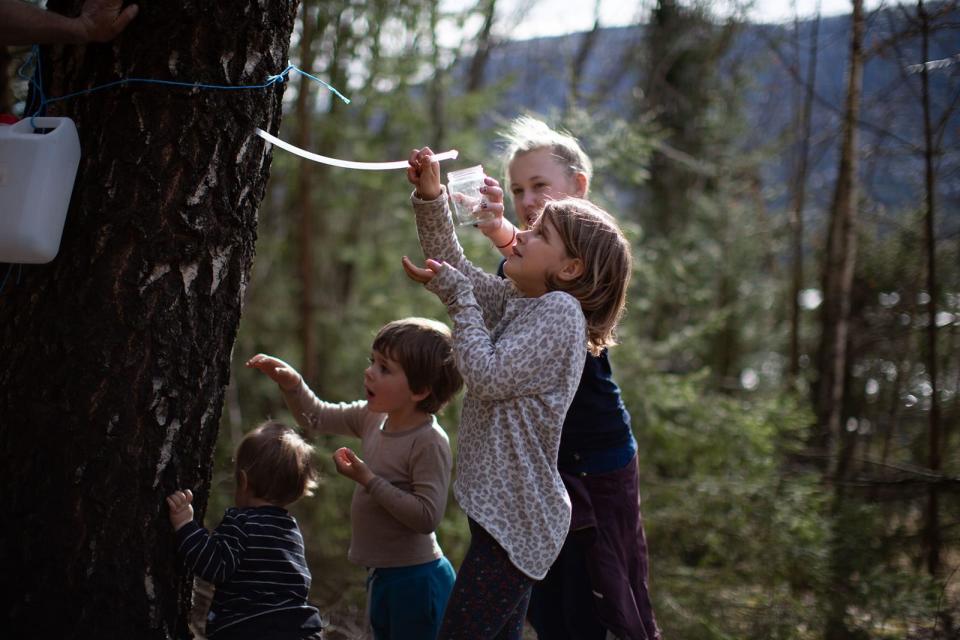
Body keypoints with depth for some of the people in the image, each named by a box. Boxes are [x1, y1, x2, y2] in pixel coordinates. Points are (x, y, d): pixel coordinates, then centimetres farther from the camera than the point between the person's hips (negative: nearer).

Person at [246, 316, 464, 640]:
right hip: (381, 576, 9)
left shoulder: (430, 442, -23)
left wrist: (367, 479, -24)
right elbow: (317, 419, 14)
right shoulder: (373, 418, 2)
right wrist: (291, 383, -4)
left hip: (416, 580, -9)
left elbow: (427, 516, -27)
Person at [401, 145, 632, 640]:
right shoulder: (516, 300, 11)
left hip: (515, 519, -9)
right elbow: (453, 267, 19)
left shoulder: (559, 310, -15)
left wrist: (457, 296, -11)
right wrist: (431, 198, 6)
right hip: (501, 508, 9)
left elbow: (486, 376, -21)